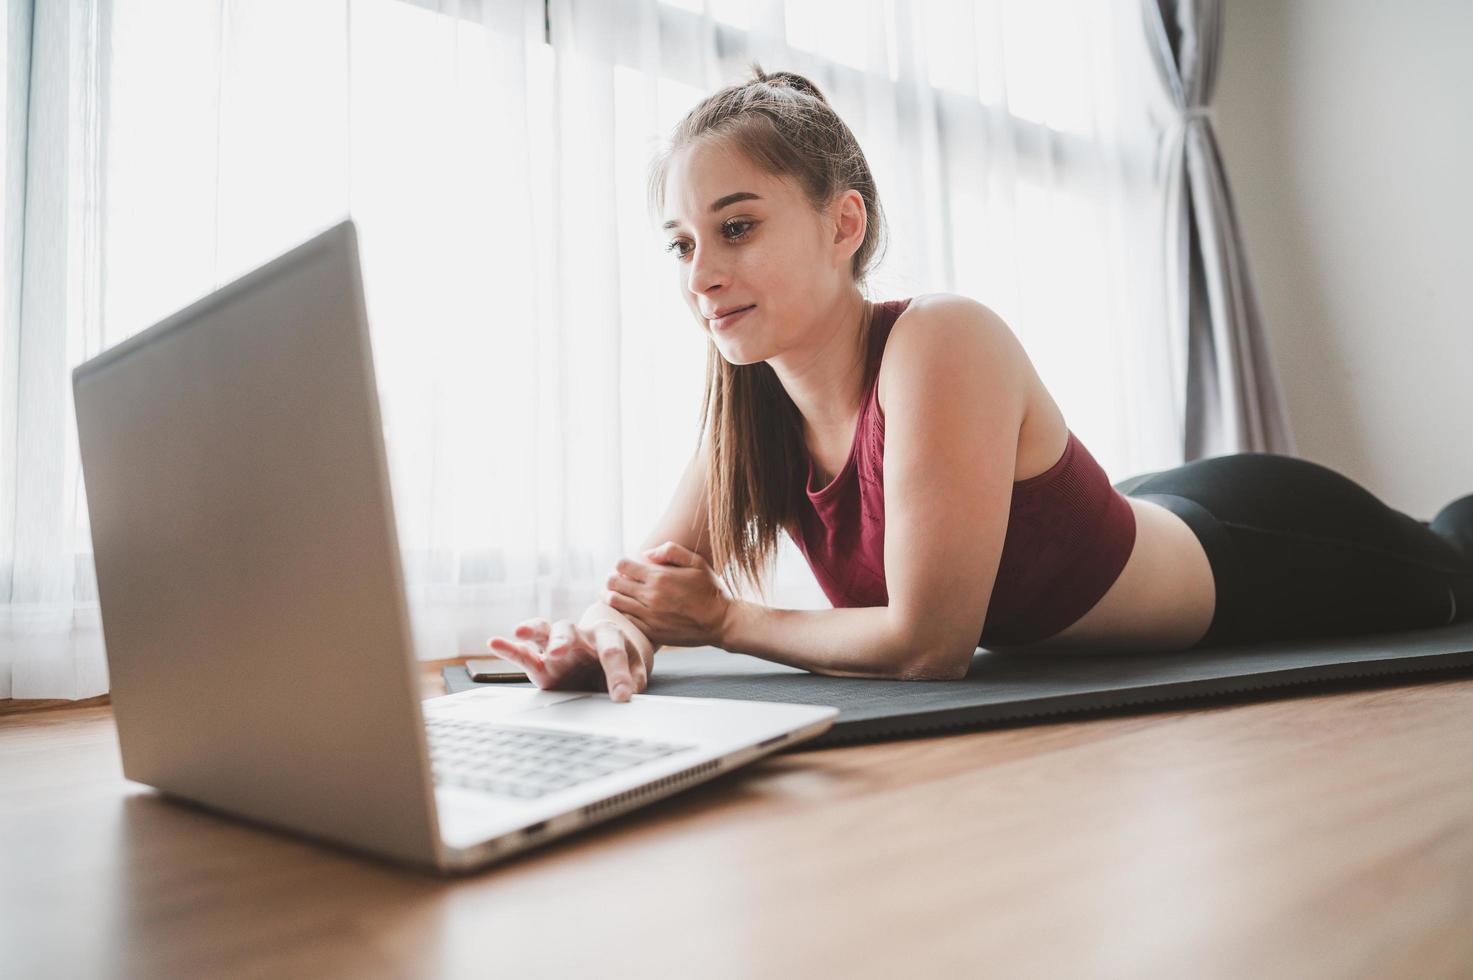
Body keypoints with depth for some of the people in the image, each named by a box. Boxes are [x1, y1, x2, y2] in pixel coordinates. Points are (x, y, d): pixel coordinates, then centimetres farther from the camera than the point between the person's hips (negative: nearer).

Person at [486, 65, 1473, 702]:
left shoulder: (945, 343, -40)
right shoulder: (753, 406, -18)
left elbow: (929, 642, -39)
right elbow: (658, 582, -11)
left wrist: (725, 621, -27)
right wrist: (611, 629, -34)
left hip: (1260, 553, -6)